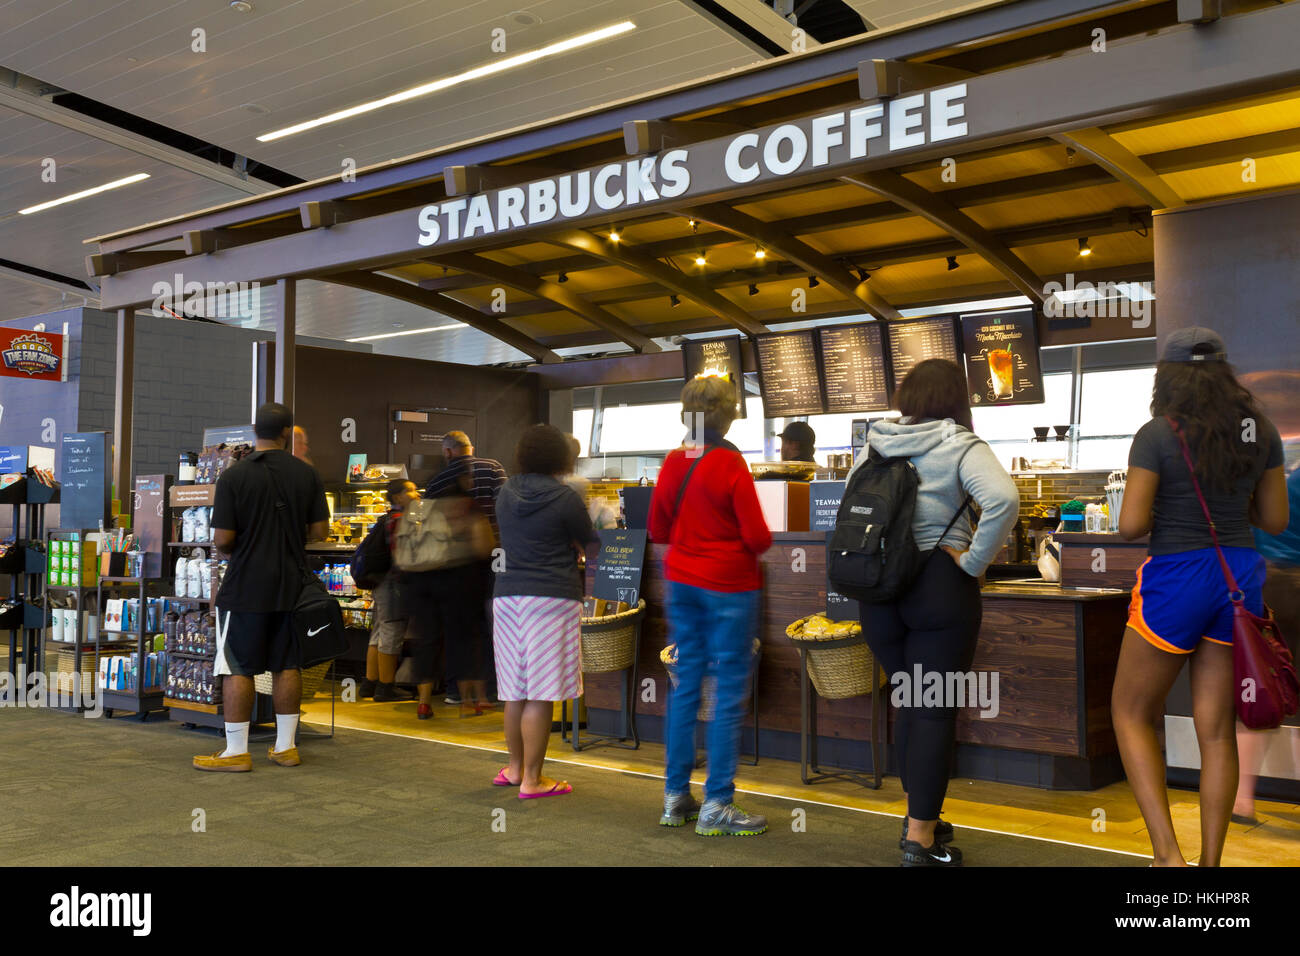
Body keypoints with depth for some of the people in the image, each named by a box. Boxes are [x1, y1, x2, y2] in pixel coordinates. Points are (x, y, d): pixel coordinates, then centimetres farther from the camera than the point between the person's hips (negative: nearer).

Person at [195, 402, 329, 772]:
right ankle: (285, 746, 19)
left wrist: (236, 550, 11)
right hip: (291, 585, 4)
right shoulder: (307, 474, 1)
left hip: (245, 587, -4)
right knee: (287, 665, 11)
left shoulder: (233, 476, -9)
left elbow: (222, 540, -11)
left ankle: (236, 751, 8)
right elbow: (320, 530, 2)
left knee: (238, 669, 3)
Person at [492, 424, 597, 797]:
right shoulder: (565, 498, -9)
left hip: (507, 595, 6)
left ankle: (515, 767, 29)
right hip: (553, 597, -6)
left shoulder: (506, 494, 8)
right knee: (541, 695, -1)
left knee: (515, 689, 16)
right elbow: (588, 545, 0)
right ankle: (531, 780, 4)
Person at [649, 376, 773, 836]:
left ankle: (675, 797, 19)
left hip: (682, 582, 6)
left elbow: (657, 529, 9)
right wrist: (761, 542, 8)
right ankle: (716, 806, 4)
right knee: (730, 691, 1)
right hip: (728, 583, -6)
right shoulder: (731, 465, -15)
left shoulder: (673, 463, 2)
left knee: (686, 685, 13)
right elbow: (757, 537, -14)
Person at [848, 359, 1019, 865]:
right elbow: (1002, 499, -24)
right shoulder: (959, 445, -8)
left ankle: (920, 816, 30)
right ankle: (921, 838, 6)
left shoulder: (875, 445, 7)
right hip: (939, 589, -5)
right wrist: (974, 561, -15)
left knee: (909, 701, 19)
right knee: (936, 710, 2)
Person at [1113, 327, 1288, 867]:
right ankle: (1210, 863, 16)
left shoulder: (1157, 435, -12)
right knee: (1215, 728, 11)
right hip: (1239, 579, 5)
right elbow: (1274, 520, 8)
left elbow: (1131, 525, -17)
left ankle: (1167, 854, 1)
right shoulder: (1261, 431, 3)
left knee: (1132, 714, 11)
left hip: (1174, 581, -5)